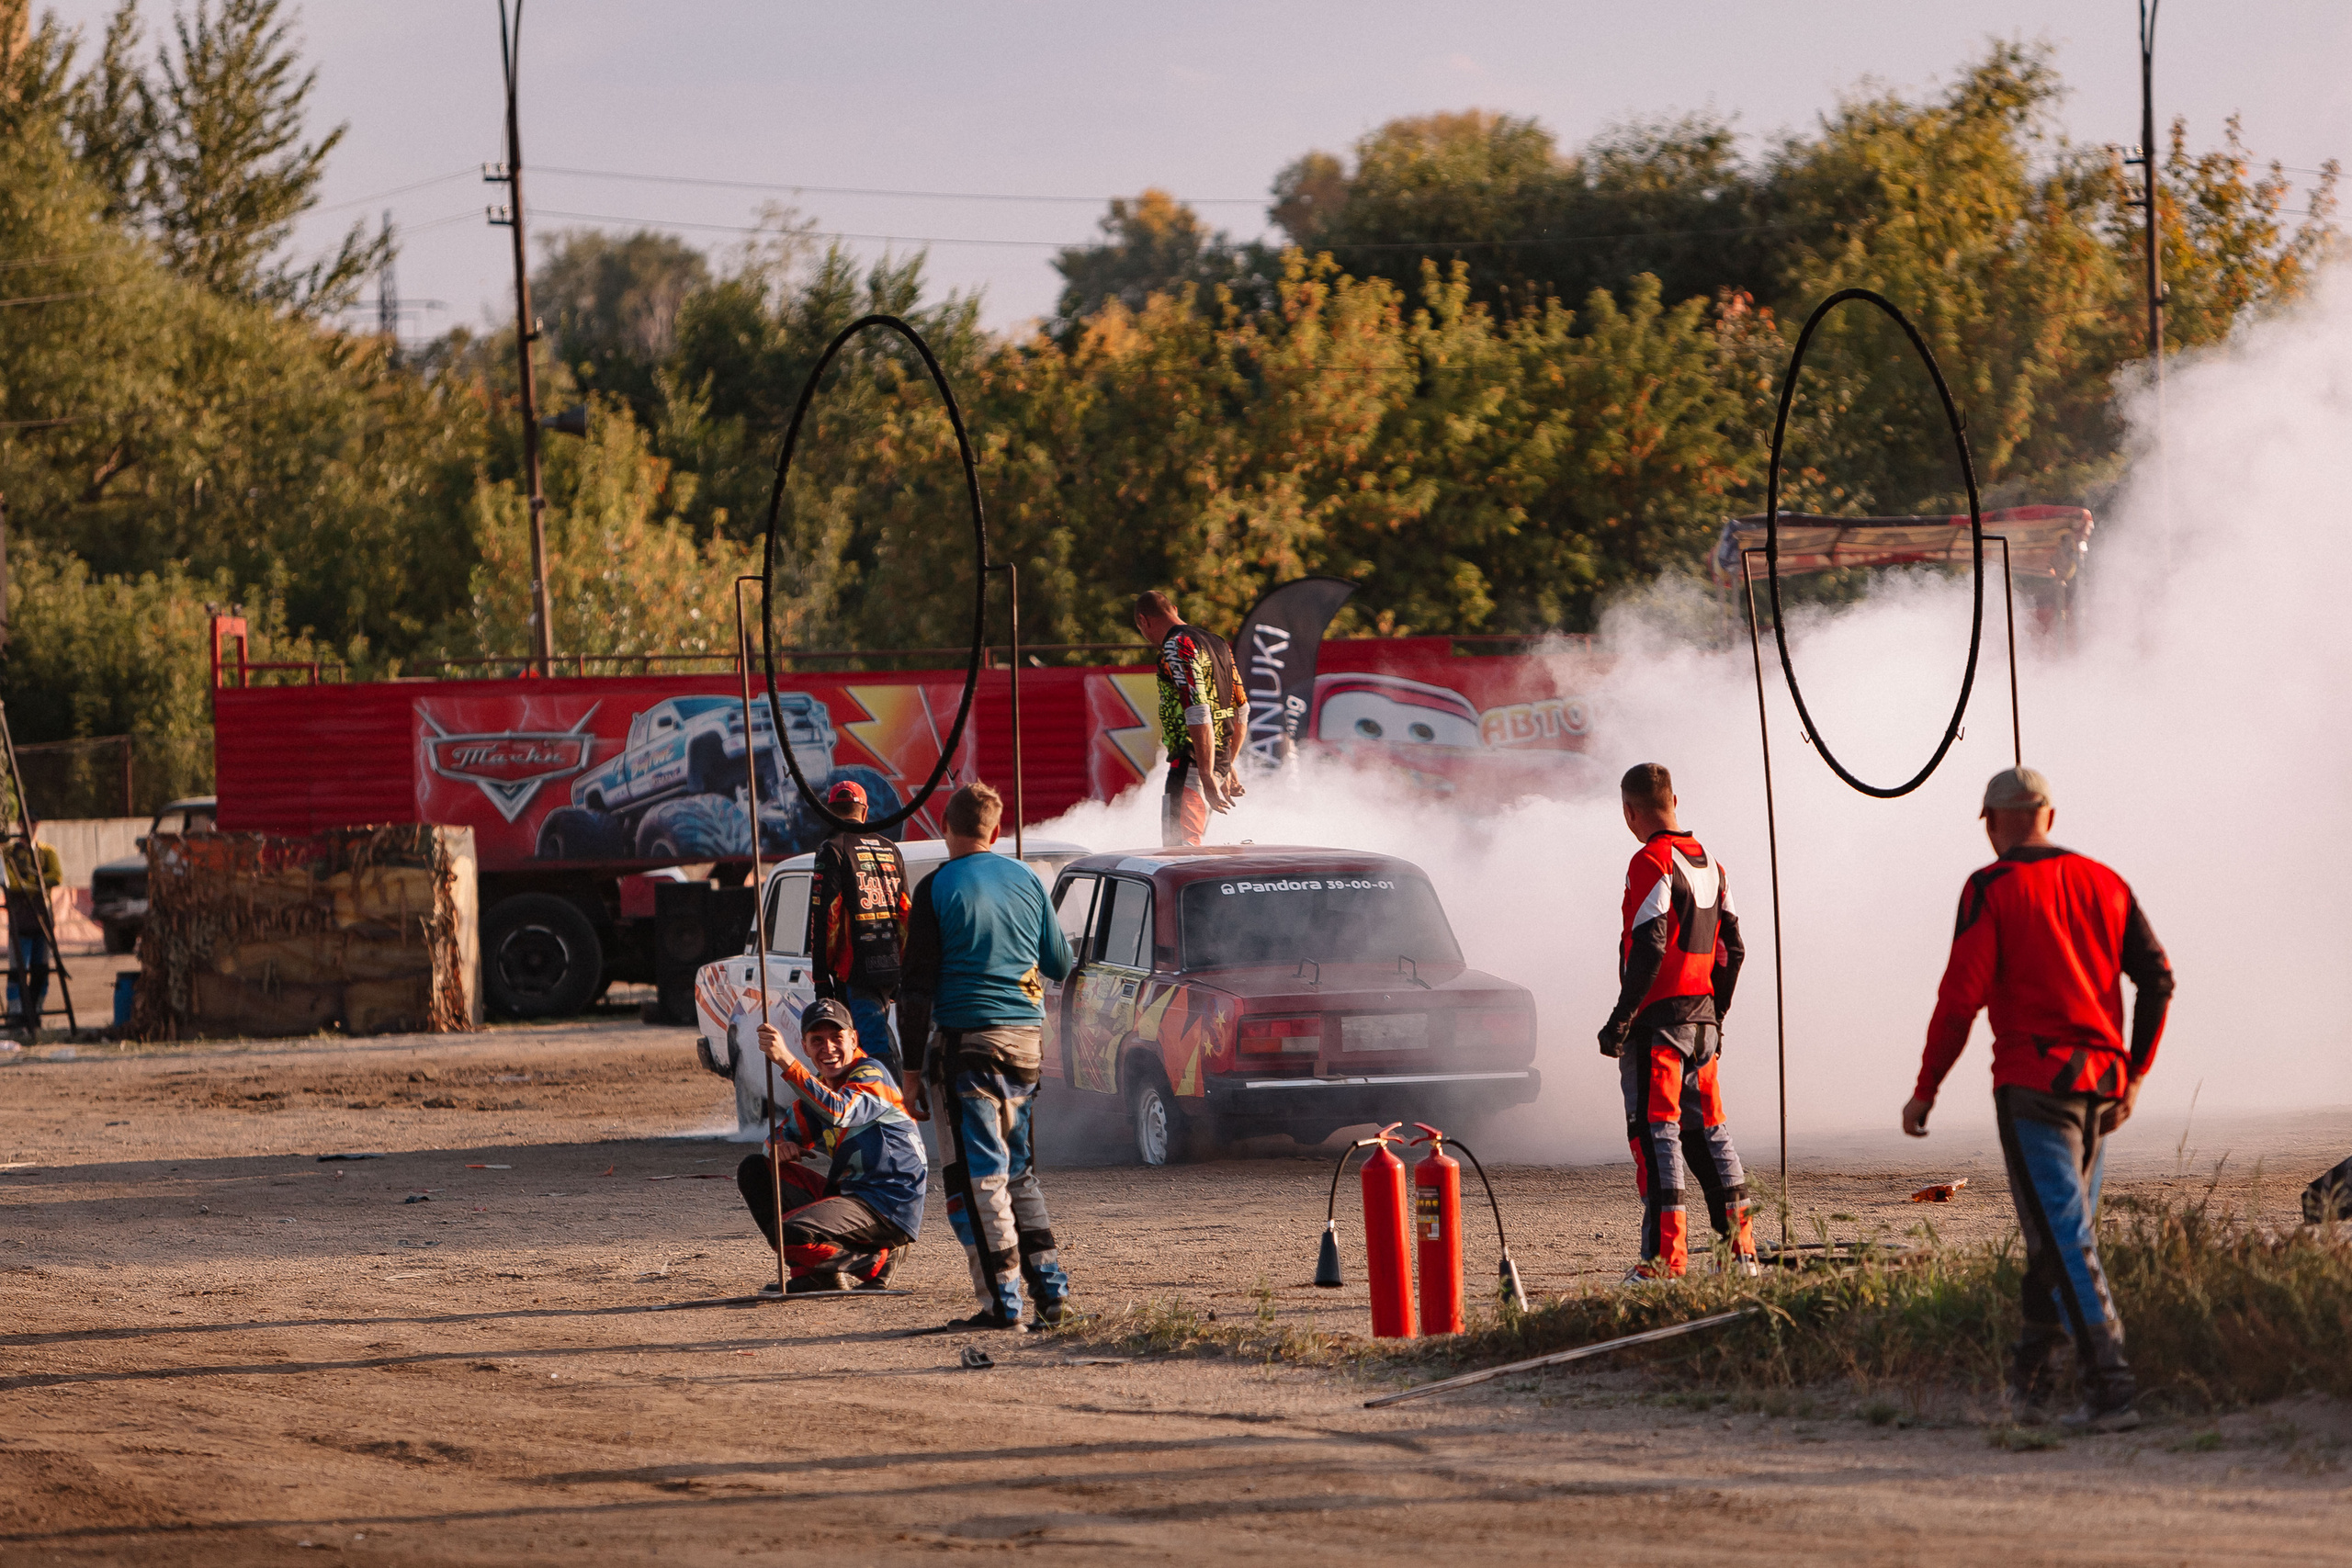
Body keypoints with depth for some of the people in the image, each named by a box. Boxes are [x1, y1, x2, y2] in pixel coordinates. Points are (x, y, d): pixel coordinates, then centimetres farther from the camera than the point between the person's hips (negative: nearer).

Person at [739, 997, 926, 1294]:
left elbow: (839, 1112, -34)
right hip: (846, 1194, 9)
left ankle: (872, 1265, -4)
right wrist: (781, 1147, -10)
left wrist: (786, 1061, -39)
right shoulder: (820, 1087, 14)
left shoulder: (871, 1075, -13)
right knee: (753, 1169, 8)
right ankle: (810, 1271, 1)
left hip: (887, 1209, -9)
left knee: (790, 1234, -29)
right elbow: (784, 1135, 17)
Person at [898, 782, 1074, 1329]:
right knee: (1016, 1165, 19)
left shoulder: (939, 889, -8)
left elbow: (917, 985, -10)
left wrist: (912, 1068, -6)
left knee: (977, 1174, -3)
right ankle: (1048, 1282, 13)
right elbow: (1060, 964, 17)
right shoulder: (1026, 880, 7)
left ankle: (1002, 1301, -6)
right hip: (1026, 1037, 6)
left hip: (966, 1039, -6)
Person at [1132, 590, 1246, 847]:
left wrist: (1207, 777, -25)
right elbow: (1241, 710, 23)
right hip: (1221, 760, 10)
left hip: (1193, 760, -10)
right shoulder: (1217, 643, 17)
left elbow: (1198, 714, -22)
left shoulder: (1176, 647, -13)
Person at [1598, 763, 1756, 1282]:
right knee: (1706, 1128, 13)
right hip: (1703, 1016, 8)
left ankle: (1665, 1255, -12)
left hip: (1658, 1019, -8)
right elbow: (1732, 949, 16)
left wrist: (1621, 1017, -16)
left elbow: (1650, 948, -19)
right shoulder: (1711, 866, 13)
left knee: (1655, 1130, -7)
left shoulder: (1652, 863, -12)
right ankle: (1742, 1250, 13)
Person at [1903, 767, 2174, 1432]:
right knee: (2059, 1231, 18)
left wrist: (1925, 1090, -3)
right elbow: (2157, 978, 8)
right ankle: (2029, 1380, 24)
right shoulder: (2103, 883, 11)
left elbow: (1961, 995, -11)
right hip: (2100, 1083, 6)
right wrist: (2134, 1076, 17)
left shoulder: (1992, 889, -4)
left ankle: (2110, 1389, -18)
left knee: (2065, 1240, -9)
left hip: (2034, 1083, -6)